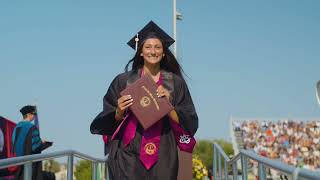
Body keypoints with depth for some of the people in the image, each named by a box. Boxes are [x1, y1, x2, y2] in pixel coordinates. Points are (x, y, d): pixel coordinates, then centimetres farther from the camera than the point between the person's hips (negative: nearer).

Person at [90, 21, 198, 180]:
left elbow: (189, 123, 1)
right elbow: (108, 122, 6)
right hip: (128, 154, 0)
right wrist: (119, 112, -15)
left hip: (163, 158, 1)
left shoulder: (175, 83, 5)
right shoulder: (124, 80, 4)